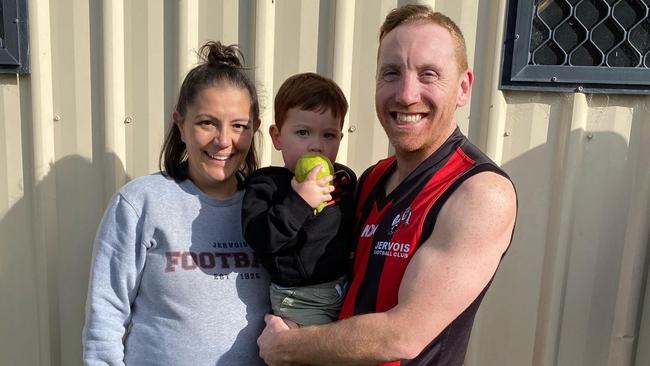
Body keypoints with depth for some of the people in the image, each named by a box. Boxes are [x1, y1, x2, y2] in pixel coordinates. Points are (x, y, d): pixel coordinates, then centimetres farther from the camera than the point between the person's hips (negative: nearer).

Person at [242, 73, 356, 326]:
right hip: (300, 299, -5)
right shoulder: (267, 184, -11)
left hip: (347, 288, 6)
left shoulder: (345, 178, 4)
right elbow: (257, 237, -25)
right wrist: (298, 201, -32)